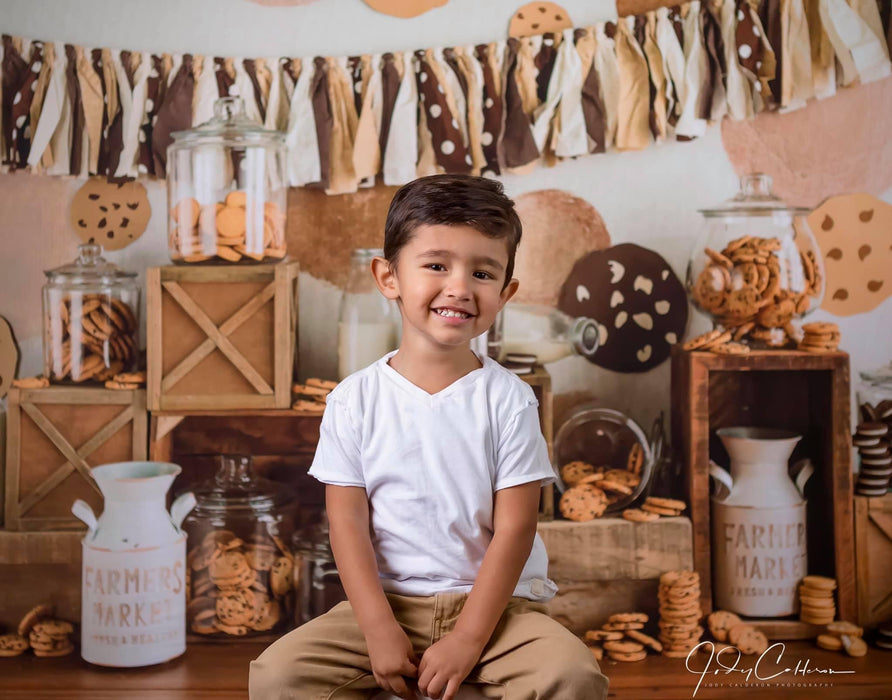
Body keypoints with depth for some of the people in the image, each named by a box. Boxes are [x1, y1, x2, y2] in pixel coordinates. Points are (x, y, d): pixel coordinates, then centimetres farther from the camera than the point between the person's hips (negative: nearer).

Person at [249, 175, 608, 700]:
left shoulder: (509, 400, -4)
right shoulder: (355, 400, -1)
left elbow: (514, 528, -7)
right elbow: (348, 521, -4)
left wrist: (467, 641, -14)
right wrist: (379, 630, -14)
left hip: (495, 601, -1)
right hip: (387, 601, 1)